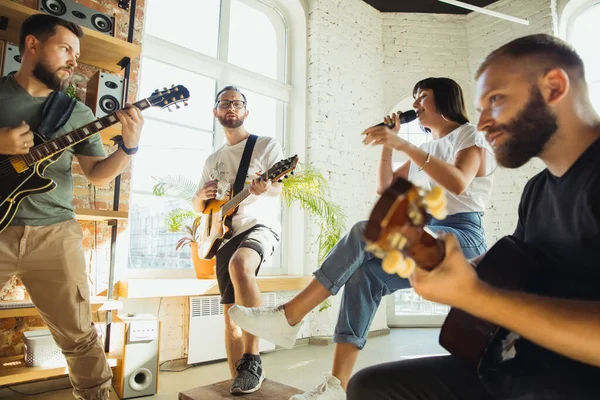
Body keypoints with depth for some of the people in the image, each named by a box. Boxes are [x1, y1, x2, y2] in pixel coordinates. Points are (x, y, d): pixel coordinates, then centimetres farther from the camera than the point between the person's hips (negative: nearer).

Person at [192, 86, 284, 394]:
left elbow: (279, 188, -7)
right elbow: (198, 206, 21)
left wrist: (264, 188, -31)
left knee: (239, 265, -37)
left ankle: (252, 361, -26)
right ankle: (238, 380, 17)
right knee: (231, 315, 3)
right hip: (225, 234, 6)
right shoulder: (213, 160, 19)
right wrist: (203, 196, -3)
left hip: (260, 225, -5)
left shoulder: (266, 145, 5)